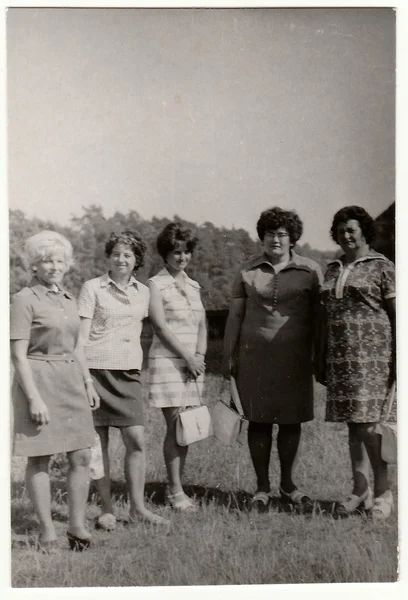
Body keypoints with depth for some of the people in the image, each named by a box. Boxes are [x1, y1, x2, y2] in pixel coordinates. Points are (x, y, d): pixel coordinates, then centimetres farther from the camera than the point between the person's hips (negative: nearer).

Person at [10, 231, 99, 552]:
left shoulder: (68, 298, 13)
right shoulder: (25, 299, -8)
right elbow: (19, 354, -12)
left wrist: (88, 383, 13)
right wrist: (34, 397, -18)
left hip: (71, 381, 7)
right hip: (39, 380, -6)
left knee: (82, 456, 5)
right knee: (40, 459, 4)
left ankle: (77, 525, 19)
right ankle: (47, 530, 16)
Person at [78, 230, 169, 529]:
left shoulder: (143, 292, 12)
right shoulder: (92, 288, 0)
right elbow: (81, 335, -3)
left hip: (129, 372, 3)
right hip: (96, 369, -3)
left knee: (137, 440, -3)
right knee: (99, 442, 2)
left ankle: (138, 507, 10)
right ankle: (107, 509, 14)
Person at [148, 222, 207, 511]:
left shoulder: (193, 285, 16)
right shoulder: (156, 284, -3)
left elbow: (202, 325, 13)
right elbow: (161, 326, -10)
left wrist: (199, 355, -3)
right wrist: (187, 357, -13)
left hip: (193, 363, 6)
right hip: (167, 360, -6)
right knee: (176, 427, -7)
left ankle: (176, 487, 15)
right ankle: (176, 492, 1)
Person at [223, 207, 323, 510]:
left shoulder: (310, 270, 3)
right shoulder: (248, 271, 6)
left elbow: (319, 315, 6)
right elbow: (235, 315, 9)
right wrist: (229, 356, 6)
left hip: (295, 357, 0)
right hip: (254, 355, 0)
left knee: (292, 420, 7)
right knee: (259, 420, 3)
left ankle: (287, 484, 25)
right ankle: (262, 487, 17)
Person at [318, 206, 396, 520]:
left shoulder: (383, 267, 0)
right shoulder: (332, 270, 16)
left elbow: (397, 314, -3)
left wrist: (399, 359, -11)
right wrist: (323, 361, 15)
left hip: (372, 353, -5)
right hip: (341, 355, 6)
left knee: (368, 423, -10)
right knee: (353, 423, 8)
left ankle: (383, 492, 3)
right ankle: (360, 490, 15)